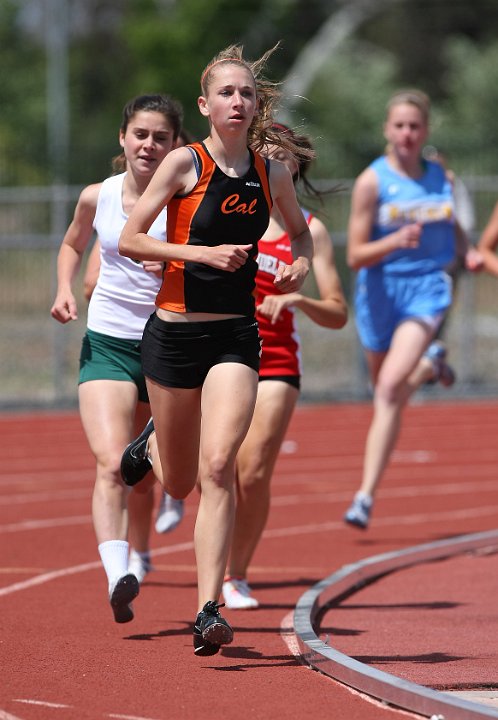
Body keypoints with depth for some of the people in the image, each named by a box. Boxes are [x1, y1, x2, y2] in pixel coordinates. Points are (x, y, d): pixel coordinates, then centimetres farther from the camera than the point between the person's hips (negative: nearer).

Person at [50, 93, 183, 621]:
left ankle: (138, 557, 41)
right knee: (111, 463, -21)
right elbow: (73, 245, 21)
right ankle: (116, 576, -36)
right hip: (106, 344, 0)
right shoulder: (96, 197, 1)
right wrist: (65, 289, 4)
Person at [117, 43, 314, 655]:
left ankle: (208, 611, -17)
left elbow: (299, 232, 24)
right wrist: (203, 253, -18)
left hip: (236, 335, 1)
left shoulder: (272, 175, 4)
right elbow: (128, 240, -8)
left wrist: (299, 264, 2)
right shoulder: (185, 163, -7)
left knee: (217, 468, -17)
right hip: (175, 331, -1)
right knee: (180, 484, 12)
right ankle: (153, 438, 50)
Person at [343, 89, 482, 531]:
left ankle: (367, 495, -20)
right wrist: (396, 241, -28)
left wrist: (469, 252, 3)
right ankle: (430, 365, 51)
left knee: (390, 385, -22)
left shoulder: (440, 176, 4)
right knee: (388, 397, 15)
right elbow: (355, 256, -10)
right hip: (381, 291, 1)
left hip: (428, 286, -1)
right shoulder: (372, 181, -7)